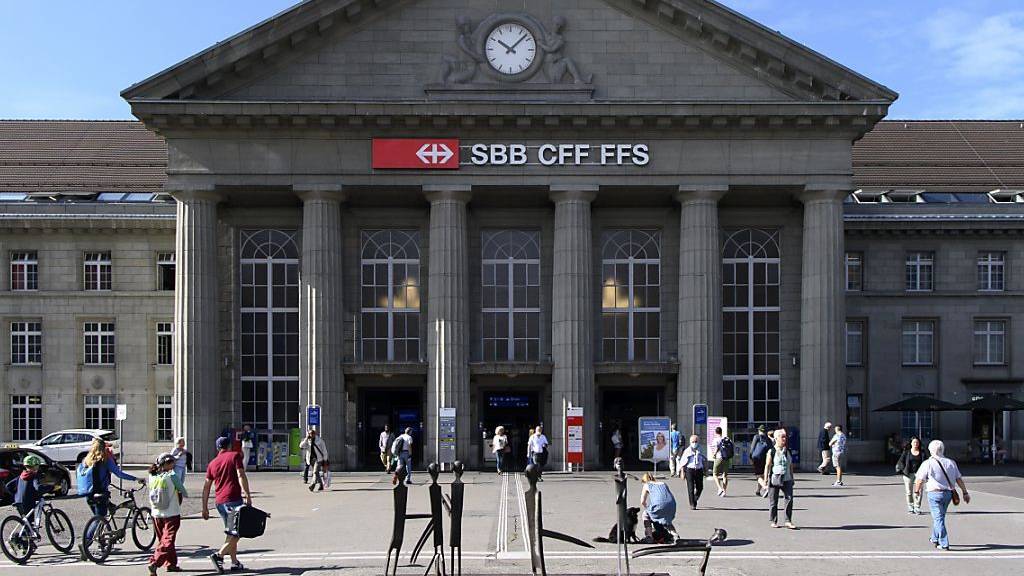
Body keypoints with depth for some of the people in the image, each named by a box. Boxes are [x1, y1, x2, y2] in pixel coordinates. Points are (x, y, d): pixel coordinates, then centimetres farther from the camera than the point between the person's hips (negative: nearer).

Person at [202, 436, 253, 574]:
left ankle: (235, 563, 17)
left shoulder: (212, 463, 16)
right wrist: (248, 495, -14)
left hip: (220, 502, 6)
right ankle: (219, 555, -22)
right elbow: (241, 476, -11)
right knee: (236, 532, -5)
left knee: (230, 533, 16)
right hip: (233, 500, -6)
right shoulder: (235, 456, 2)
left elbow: (206, 487, 14)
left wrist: (205, 508, 18)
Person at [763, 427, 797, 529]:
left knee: (789, 498, -7)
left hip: (786, 479, 4)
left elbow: (791, 466, 16)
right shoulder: (771, 452, -3)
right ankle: (774, 521, 14)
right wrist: (766, 479, -7)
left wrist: (792, 478, 15)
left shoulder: (788, 452, 10)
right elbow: (767, 466, -3)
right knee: (774, 501, 3)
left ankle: (788, 521, 0)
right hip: (774, 479, -4)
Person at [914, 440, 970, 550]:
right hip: (948, 493, 5)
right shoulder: (951, 462, 6)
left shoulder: (927, 464, -8)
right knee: (939, 517, 21)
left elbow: (919, 480, -7)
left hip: (935, 493, -5)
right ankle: (935, 539, 33)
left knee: (938, 518, 0)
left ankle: (944, 544, -3)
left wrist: (916, 491, 9)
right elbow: (959, 479, 6)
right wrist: (965, 493, 10)